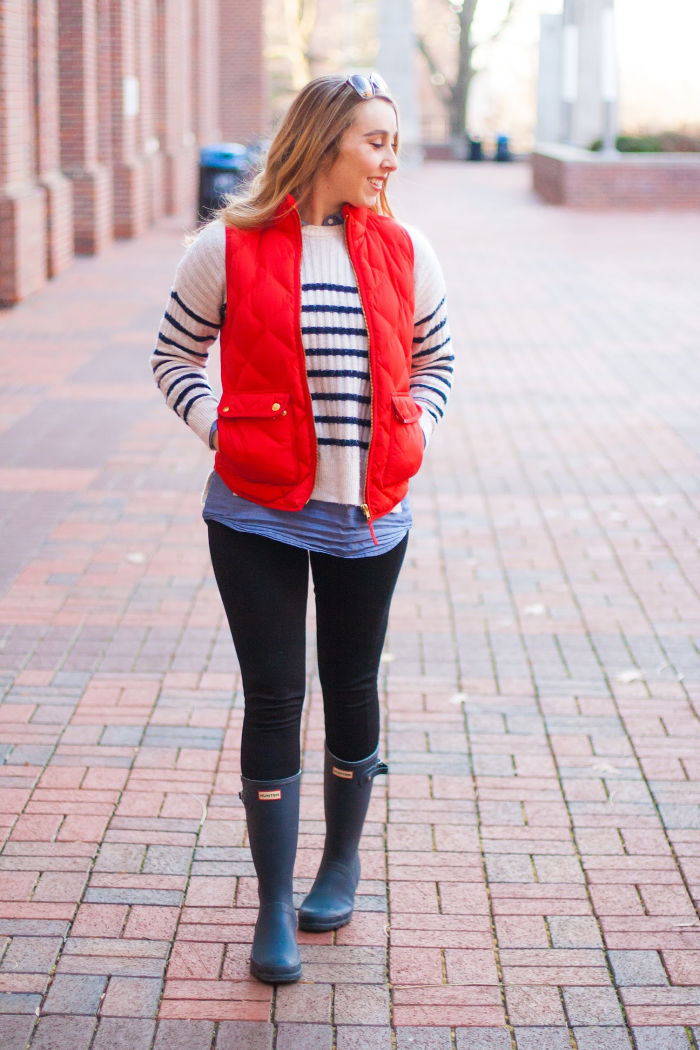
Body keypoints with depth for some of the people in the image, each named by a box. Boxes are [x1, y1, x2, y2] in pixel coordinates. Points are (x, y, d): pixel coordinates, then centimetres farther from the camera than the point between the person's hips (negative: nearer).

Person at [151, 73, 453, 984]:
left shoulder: (403, 253, 2)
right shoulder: (229, 248, -6)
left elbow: (435, 358, 16)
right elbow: (175, 355, 5)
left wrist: (411, 431, 1)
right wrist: (218, 430, -7)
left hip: (368, 516, 3)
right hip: (258, 515, -3)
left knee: (352, 689, 14)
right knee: (273, 698, 0)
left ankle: (343, 864, 36)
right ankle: (275, 908, 11)